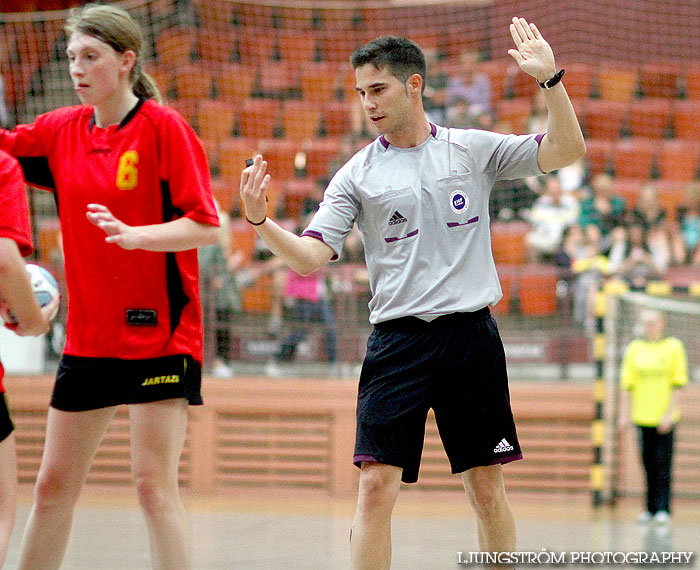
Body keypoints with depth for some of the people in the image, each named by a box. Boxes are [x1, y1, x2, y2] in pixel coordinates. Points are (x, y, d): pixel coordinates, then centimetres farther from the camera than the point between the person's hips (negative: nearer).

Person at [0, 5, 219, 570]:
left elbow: (205, 225, -12)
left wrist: (134, 235, -27)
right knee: (54, 485, 9)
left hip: (157, 332, -6)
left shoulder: (163, 127, -8)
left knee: (154, 483, -11)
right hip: (88, 336, 6)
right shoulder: (61, 130, 8)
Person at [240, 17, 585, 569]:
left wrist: (551, 78, -12)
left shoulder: (474, 149, 6)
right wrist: (261, 220, -19)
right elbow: (310, 256, -2)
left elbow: (566, 151, 1)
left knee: (487, 488, 5)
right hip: (398, 338, 0)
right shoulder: (357, 174, 5)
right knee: (377, 486, -10)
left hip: (471, 334, 0)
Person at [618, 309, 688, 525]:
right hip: (642, 417, 3)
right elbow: (627, 384, 10)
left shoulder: (673, 347, 0)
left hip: (664, 418, -3)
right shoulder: (634, 349, 8)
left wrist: (669, 414, -10)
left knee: (663, 463, -5)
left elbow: (678, 384, -3)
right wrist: (624, 414, 3)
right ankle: (651, 508, 14)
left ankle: (663, 509, -3)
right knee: (649, 464, 7)